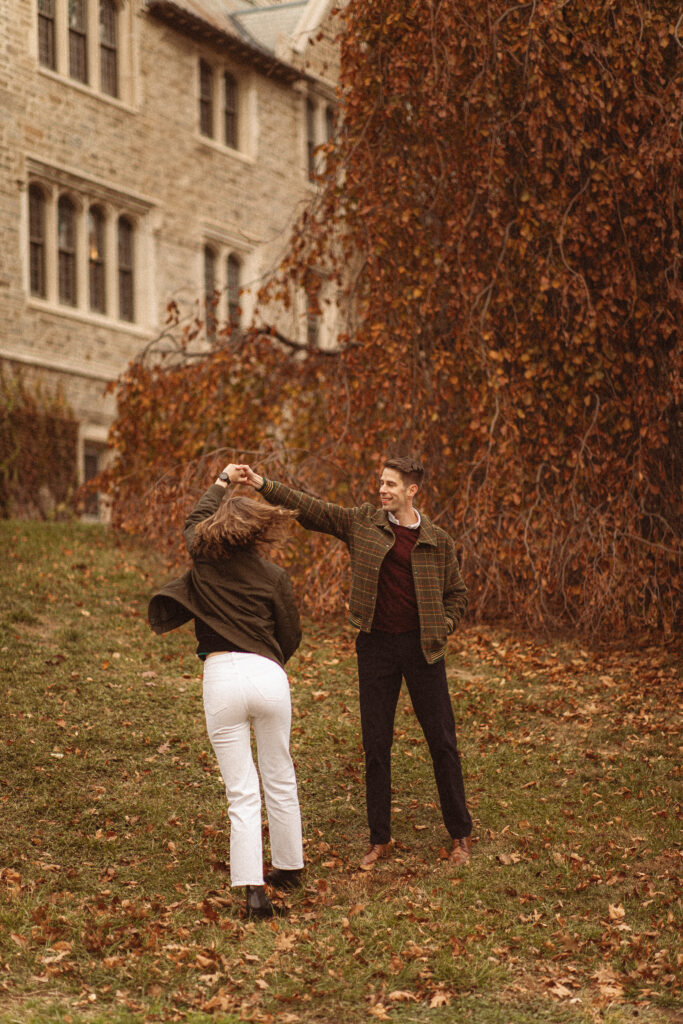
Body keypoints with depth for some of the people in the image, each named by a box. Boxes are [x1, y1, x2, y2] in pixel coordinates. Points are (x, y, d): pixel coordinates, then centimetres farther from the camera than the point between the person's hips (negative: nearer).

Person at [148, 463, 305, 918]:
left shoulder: (204, 560, 6)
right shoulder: (274, 577, 3)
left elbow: (194, 520, 29)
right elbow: (291, 637, 12)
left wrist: (222, 483, 43)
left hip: (221, 677, 0)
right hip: (267, 675, 0)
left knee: (242, 793, 1)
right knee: (280, 780, 19)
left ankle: (254, 890, -7)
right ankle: (289, 867, 33)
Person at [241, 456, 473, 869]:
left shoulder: (438, 541, 0)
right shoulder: (363, 522, 2)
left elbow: (457, 594, 11)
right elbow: (310, 509, -2)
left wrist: (442, 629, -4)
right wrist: (263, 484, -11)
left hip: (421, 647, -1)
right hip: (377, 645, 2)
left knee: (442, 741, 3)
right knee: (376, 745, 5)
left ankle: (461, 835, 16)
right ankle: (380, 839, 16)